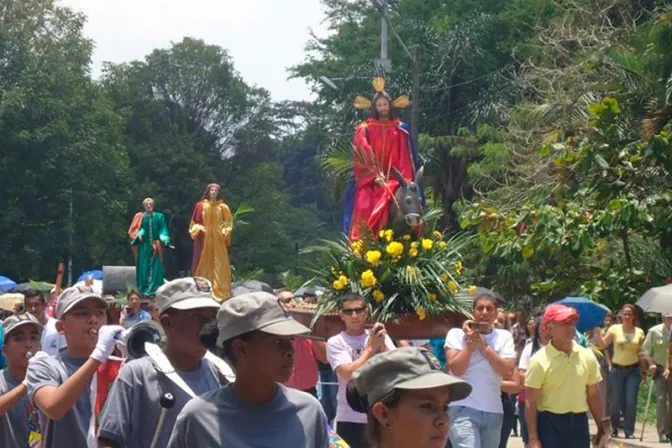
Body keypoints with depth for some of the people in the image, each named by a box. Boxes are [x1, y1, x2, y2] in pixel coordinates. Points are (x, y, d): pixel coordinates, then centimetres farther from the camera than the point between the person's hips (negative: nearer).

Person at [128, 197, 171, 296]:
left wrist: (164, 239, -11)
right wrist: (138, 235, -17)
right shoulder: (140, 217, 7)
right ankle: (143, 289, 3)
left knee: (155, 267, -5)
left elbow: (163, 230, 6)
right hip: (143, 246, 0)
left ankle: (154, 289, -5)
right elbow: (133, 230, 3)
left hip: (155, 246, 0)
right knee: (143, 268, -1)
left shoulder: (159, 217, 8)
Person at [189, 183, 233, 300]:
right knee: (203, 264, 2)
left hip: (218, 239, 0)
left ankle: (220, 291, -3)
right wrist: (198, 229, -9)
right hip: (204, 239, 0)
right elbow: (194, 222, 8)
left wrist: (225, 232, -8)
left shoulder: (222, 207, 4)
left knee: (219, 264, -4)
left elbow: (228, 222, 8)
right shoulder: (200, 206, 3)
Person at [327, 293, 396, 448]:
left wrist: (382, 344, -14)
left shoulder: (380, 337, 8)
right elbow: (350, 374, -16)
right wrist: (371, 347, -12)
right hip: (351, 419, -3)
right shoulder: (335, 342, -3)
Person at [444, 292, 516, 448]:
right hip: (463, 409, -4)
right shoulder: (457, 333, 3)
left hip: (493, 411, 4)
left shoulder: (504, 336, 9)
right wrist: (470, 342, -6)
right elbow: (456, 369, -9)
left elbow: (508, 372, -5)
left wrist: (483, 345, -7)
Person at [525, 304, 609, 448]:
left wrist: (601, 425, 12)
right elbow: (530, 402, -9)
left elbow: (593, 394, 12)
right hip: (550, 424, -4)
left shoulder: (587, 356, 3)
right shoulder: (540, 360, -10)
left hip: (579, 423, 4)